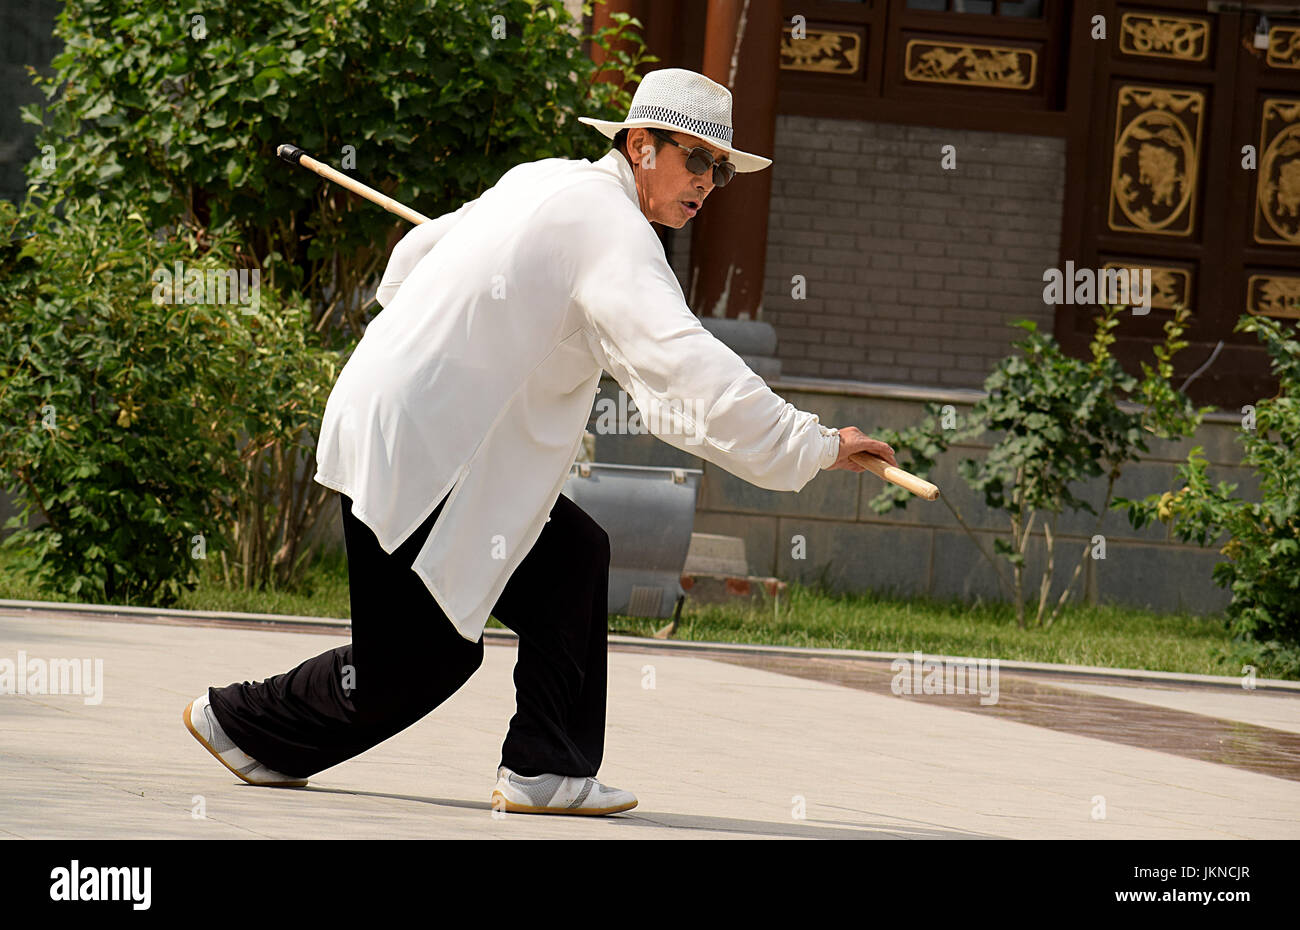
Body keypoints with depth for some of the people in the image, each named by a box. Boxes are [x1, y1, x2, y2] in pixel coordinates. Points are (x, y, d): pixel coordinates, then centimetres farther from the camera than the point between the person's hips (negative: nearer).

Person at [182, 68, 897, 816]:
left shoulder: (543, 180, 11)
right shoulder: (611, 228, -17)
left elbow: (419, 249, 24)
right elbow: (681, 362, -30)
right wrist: (813, 446, -31)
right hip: (410, 457, -10)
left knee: (572, 558, 9)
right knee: (425, 660, 0)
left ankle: (549, 771, 6)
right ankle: (239, 721, 20)